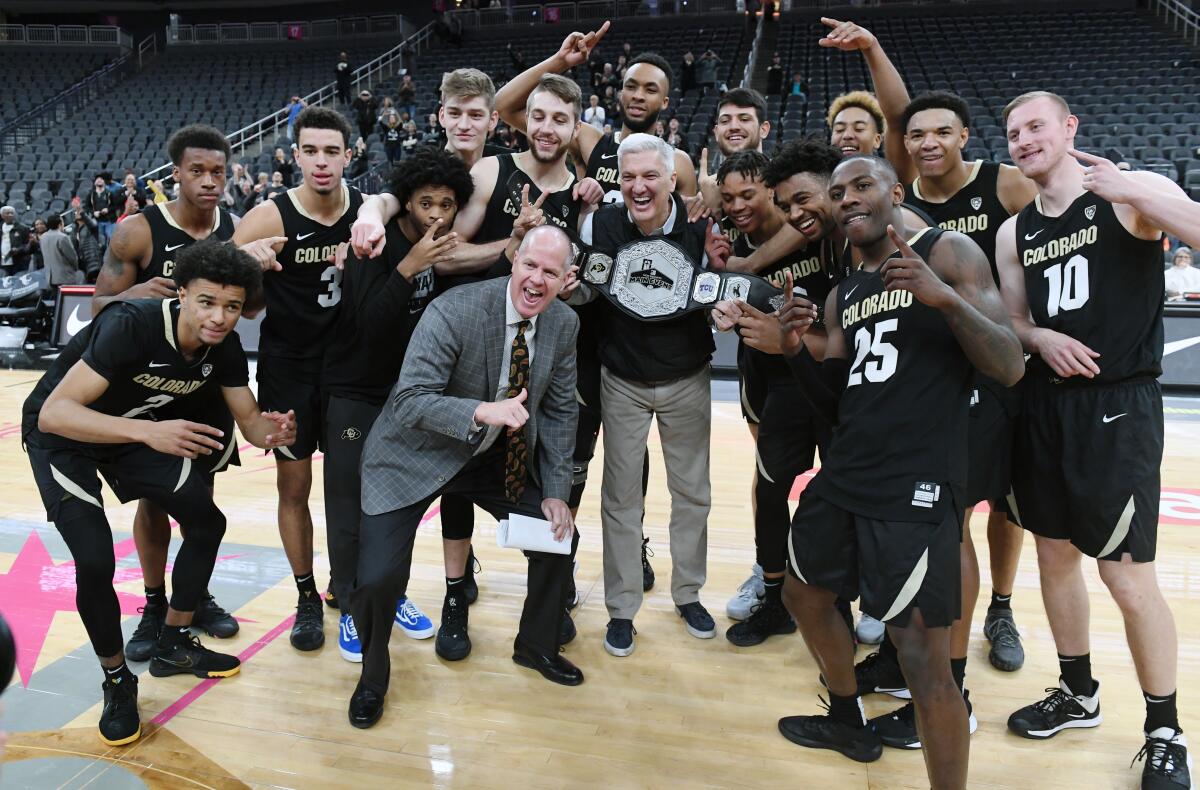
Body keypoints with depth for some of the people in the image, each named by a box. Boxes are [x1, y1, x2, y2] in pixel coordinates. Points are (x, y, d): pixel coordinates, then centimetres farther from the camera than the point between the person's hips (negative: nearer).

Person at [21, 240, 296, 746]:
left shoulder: (224, 347, -16)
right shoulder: (132, 325, -35)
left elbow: (250, 422, -10)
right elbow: (53, 413, -40)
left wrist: (273, 431, -35)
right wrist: (148, 432, -55)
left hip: (139, 430, 6)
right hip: (63, 435, -6)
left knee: (207, 522, 2)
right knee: (95, 562, -18)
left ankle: (173, 646, 23)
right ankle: (117, 681, 7)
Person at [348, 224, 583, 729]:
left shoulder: (564, 324, -7)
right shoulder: (454, 311, -27)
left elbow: (559, 412, 2)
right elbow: (408, 401, -31)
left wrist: (556, 494, -2)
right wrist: (482, 411, -46)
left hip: (496, 456, 6)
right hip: (415, 455, -5)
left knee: (560, 535, 7)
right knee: (378, 579, -16)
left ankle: (536, 646, 35)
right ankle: (373, 676, 18)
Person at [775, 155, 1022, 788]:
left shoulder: (949, 253, -3)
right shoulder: (841, 296, 16)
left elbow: (1010, 369, -11)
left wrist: (945, 299, -26)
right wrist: (796, 352, -2)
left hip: (916, 487, -8)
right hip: (843, 479, 8)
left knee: (923, 658, -10)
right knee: (803, 594, 23)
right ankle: (849, 723, 45)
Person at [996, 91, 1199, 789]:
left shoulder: (1132, 193, -7)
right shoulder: (1015, 233, 11)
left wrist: (1131, 193, -28)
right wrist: (1042, 339, -5)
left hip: (1118, 406, -6)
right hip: (1045, 403, 6)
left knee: (1130, 579, -2)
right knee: (1055, 555, 15)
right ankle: (1079, 693, 35)